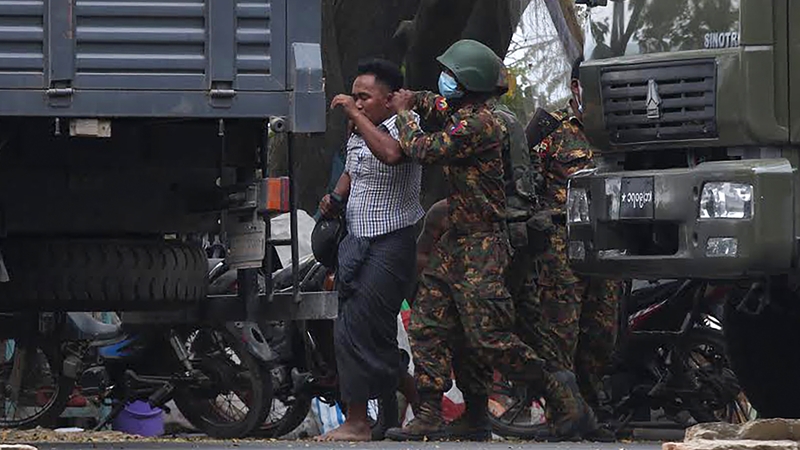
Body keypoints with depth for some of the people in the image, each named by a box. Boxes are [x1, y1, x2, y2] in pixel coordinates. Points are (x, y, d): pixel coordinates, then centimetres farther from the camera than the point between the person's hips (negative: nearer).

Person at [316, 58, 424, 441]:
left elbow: (390, 153, -34)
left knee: (358, 329, -13)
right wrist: (335, 198, 14)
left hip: (390, 242, -9)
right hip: (357, 241, 9)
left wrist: (356, 115, -28)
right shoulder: (358, 134, 17)